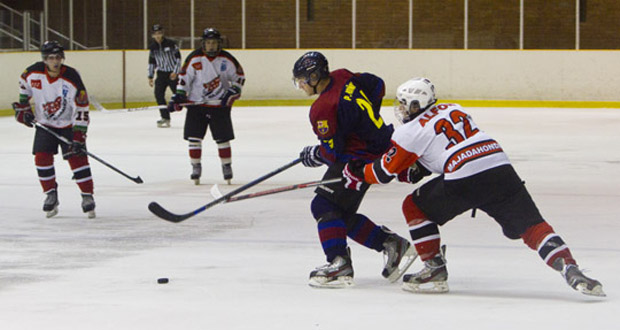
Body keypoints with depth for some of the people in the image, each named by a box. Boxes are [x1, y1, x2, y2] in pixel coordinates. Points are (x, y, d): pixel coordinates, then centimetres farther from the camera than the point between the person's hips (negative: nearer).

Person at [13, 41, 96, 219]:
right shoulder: (34, 72, -15)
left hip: (68, 124, -3)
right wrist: (22, 106, 7)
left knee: (77, 157, -12)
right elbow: (24, 83, 12)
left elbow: (81, 109, -20)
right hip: (44, 124, 3)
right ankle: (51, 195, 7)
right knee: (42, 157, -9)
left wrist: (79, 136, -24)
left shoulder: (72, 78, -23)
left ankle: (87, 196, -1)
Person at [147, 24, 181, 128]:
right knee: (159, 94, -10)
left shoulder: (171, 44, -10)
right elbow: (151, 62, 14)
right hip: (161, 73, 5)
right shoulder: (152, 47, 5)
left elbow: (178, 58, -8)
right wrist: (150, 76, 10)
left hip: (173, 73, -5)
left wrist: (175, 72, -16)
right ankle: (165, 118, -5)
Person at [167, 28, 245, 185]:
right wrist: (178, 96, -9)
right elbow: (184, 77, -1)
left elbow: (239, 76, 6)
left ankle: (227, 166, 15)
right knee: (194, 136, -3)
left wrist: (233, 92, -7)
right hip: (196, 103, 0)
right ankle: (196, 167, 9)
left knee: (222, 137, 1)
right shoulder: (194, 58, -6)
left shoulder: (226, 59, -4)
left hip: (220, 104, 0)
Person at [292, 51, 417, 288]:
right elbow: (377, 86, 18)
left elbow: (332, 153, -20)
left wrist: (313, 155, 0)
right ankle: (392, 245, 16)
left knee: (324, 205, -14)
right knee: (344, 214, 14)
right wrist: (367, 116, 26)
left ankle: (339, 263, -25)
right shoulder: (344, 78, 3)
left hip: (362, 159, -10)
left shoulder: (323, 109, -23)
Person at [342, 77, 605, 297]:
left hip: (464, 182, -5)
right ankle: (569, 268, -19)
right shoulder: (452, 109, 24)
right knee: (531, 225, 2)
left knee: (414, 207, 17)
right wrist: (420, 168, 36)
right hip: (502, 168, 5)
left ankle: (435, 270, 14)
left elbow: (385, 172, 15)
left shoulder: (411, 131, 7)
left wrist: (357, 173, 32)